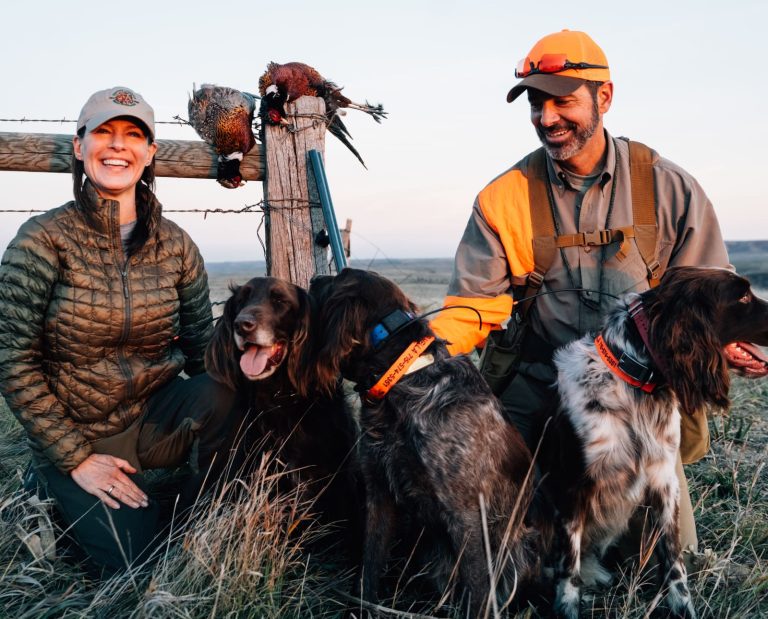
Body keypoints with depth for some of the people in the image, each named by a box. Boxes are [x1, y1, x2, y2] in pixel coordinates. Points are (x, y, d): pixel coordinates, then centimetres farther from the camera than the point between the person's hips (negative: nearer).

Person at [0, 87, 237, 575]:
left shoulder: (176, 245, -2)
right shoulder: (44, 240, -12)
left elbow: (202, 345, 4)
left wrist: (226, 400, -16)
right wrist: (74, 458, -13)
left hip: (157, 417, 2)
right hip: (75, 436, -2)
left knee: (225, 394, -28)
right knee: (139, 560, -16)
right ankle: (63, 497, 16)